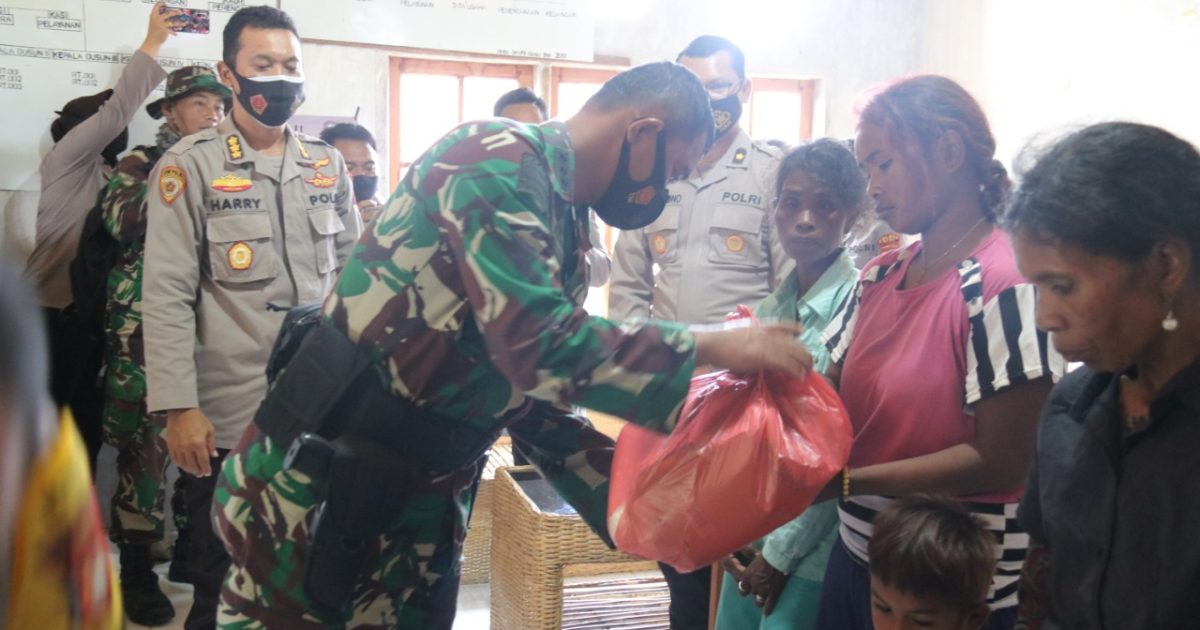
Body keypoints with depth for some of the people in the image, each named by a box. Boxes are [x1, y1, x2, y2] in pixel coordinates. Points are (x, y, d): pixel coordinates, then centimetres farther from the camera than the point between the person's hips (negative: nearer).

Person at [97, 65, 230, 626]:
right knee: (146, 438, -4)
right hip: (146, 319, -4)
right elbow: (121, 220, -18)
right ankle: (136, 567, 6)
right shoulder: (142, 163, 1)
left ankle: (193, 547, 22)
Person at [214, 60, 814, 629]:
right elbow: (540, 344, -28)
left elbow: (536, 399, 13)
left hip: (426, 493, 9)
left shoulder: (568, 228, 10)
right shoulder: (498, 160, -16)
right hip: (321, 479, -8)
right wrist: (714, 347, -20)